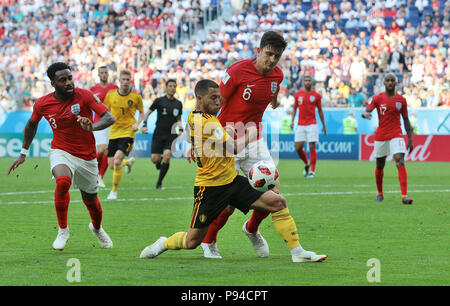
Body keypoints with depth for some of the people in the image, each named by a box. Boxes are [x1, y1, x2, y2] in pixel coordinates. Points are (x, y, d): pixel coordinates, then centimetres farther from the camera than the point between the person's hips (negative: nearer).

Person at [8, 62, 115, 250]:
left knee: (91, 200, 12)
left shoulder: (84, 96, -16)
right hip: (61, 152, 0)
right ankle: (63, 230, -14)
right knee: (63, 181, -33)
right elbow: (32, 124, 14)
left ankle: (96, 227, 49)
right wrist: (23, 153, 16)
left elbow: (110, 118, -22)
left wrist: (92, 127, -42)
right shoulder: (42, 104, -8)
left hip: (87, 157, 1)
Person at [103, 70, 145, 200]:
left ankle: (114, 191, -3)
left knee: (117, 161, -20)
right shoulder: (110, 95, 1)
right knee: (111, 165, 4)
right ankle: (128, 162, 40)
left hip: (128, 132, -4)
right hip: (113, 132, 4)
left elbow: (142, 113, 8)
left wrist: (137, 123, -9)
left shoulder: (136, 96, -5)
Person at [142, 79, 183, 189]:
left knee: (167, 156, -18)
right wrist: (144, 125, -7)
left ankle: (159, 183, -6)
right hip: (159, 134, -1)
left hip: (171, 134, 1)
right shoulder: (159, 101, -1)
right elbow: (148, 112, 6)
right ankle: (159, 161, 33)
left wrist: (180, 130, 5)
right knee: (155, 159, -8)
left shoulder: (178, 104, 8)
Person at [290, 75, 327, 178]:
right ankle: (307, 164, 25)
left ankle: (312, 171, -4)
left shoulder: (316, 95, 2)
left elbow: (320, 110, 10)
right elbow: (294, 108, 15)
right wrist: (292, 121, 5)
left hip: (312, 124, -2)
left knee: (312, 147, -8)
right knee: (298, 148, -2)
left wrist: (323, 125, 12)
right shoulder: (298, 94, 7)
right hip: (300, 125, 2)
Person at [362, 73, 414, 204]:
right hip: (381, 135, 1)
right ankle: (379, 193, 31)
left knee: (400, 162, -18)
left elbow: (406, 120, 10)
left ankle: (404, 196, -25)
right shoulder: (378, 98, 1)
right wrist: (366, 114, -34)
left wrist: (410, 139, 7)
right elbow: (366, 111, -8)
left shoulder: (401, 100, 5)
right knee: (380, 165, 10)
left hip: (396, 135, -1)